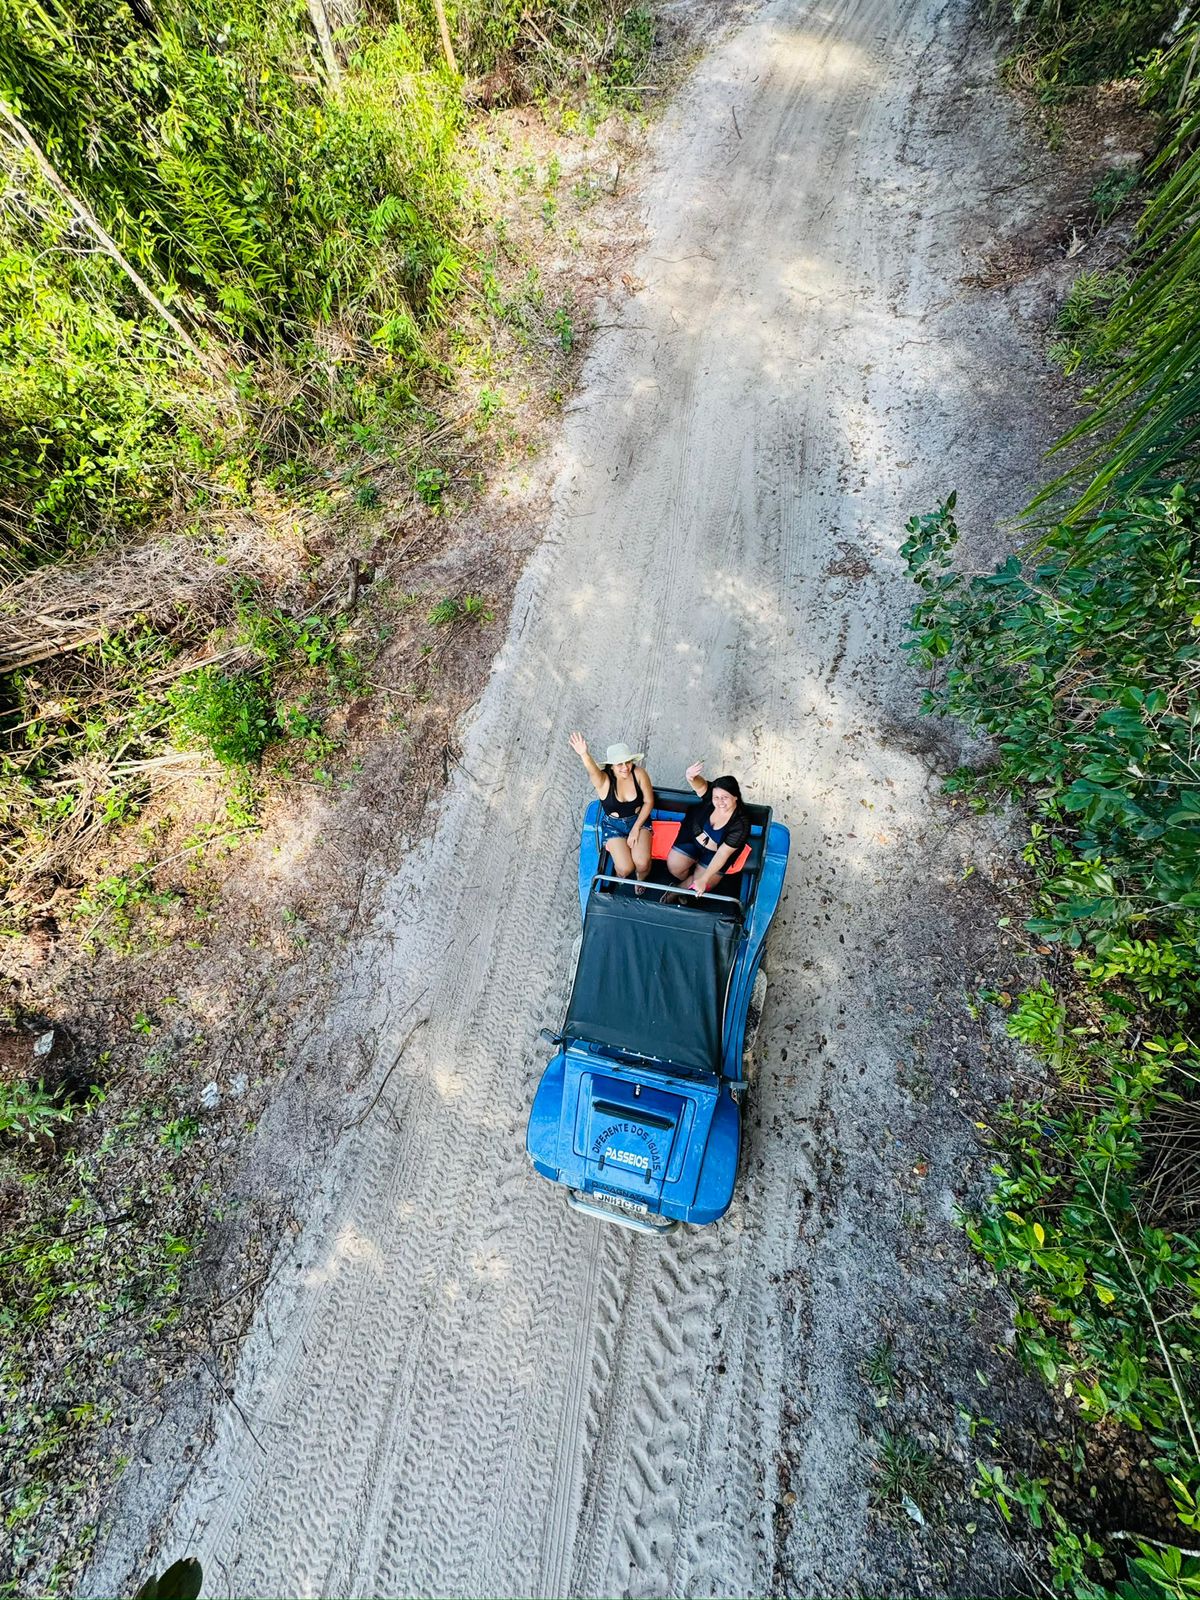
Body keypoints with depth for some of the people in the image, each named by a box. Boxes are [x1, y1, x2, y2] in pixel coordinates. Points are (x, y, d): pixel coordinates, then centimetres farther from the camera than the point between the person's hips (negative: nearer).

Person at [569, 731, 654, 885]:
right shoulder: (604, 780, -24)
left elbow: (648, 801, -9)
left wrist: (636, 828, -14)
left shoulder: (639, 774, -19)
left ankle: (641, 880, 20)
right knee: (625, 868, -17)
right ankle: (619, 880, 24)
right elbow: (593, 771, -48)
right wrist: (584, 755, -71)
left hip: (639, 820, 1)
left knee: (642, 863, -19)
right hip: (613, 825, -1)